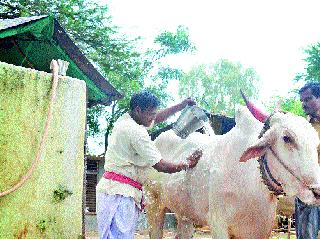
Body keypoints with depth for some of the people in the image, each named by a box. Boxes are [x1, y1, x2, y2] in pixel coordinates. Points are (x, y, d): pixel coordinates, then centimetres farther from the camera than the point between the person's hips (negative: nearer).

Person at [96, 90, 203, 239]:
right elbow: (160, 166, -12)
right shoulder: (136, 132, -14)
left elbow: (158, 118, 31)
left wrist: (181, 106, 22)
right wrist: (187, 164, 1)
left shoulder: (125, 120, 14)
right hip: (119, 193, -10)